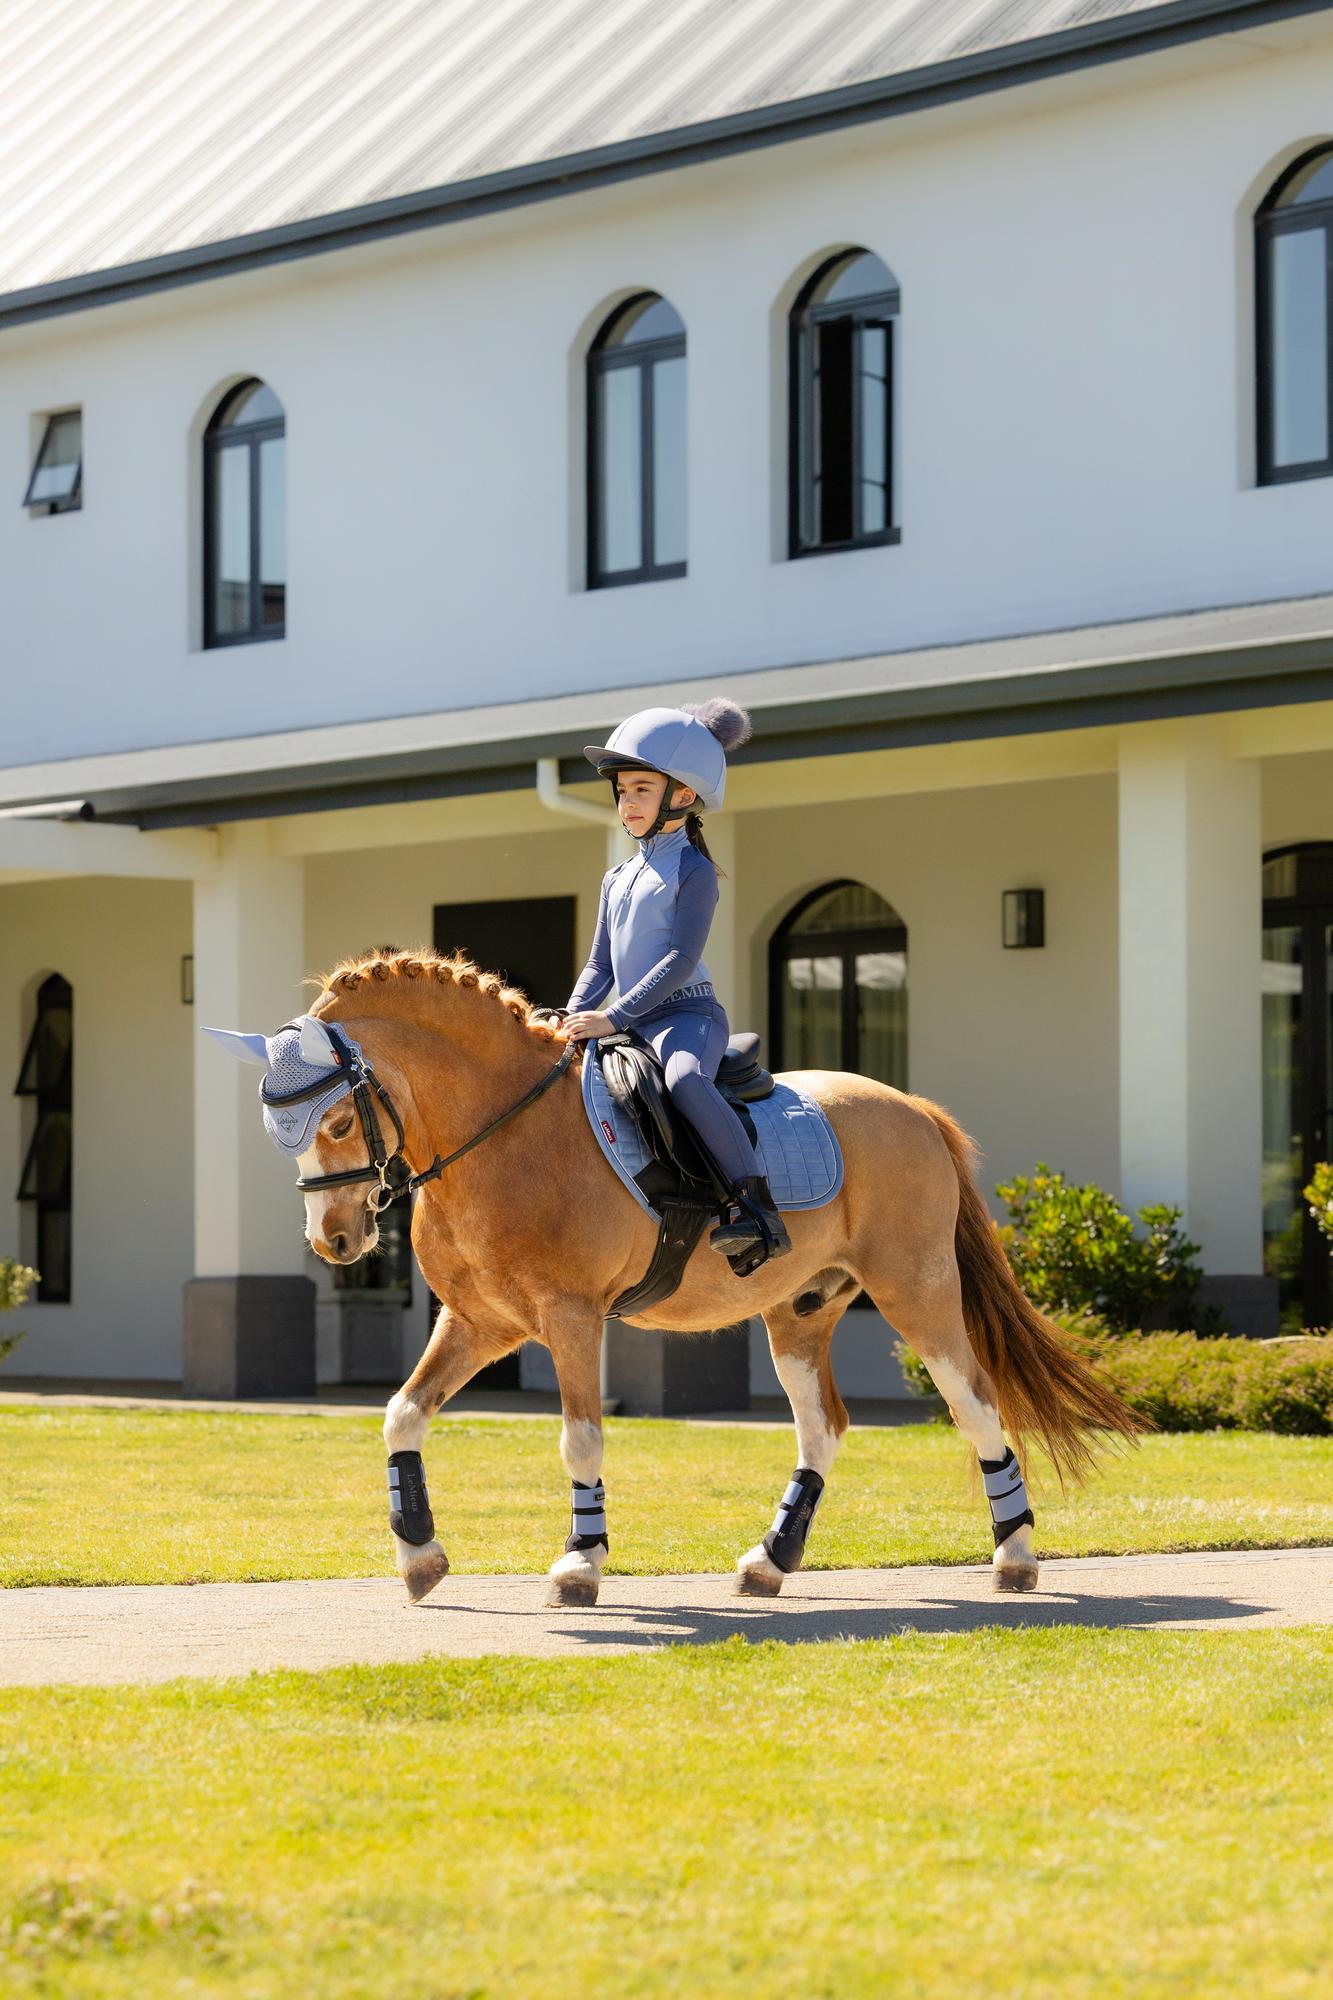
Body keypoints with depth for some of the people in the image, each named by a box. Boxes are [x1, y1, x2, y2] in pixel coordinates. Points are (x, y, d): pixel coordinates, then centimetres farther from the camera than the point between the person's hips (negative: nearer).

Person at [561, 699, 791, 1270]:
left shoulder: (693, 872, -5)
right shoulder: (617, 879, 20)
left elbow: (681, 959, -16)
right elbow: (599, 964, 21)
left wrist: (614, 1018, -22)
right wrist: (575, 1017, 1)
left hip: (687, 1014, -9)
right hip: (633, 1025, 9)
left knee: (684, 1079, -40)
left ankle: (755, 1205, -43)